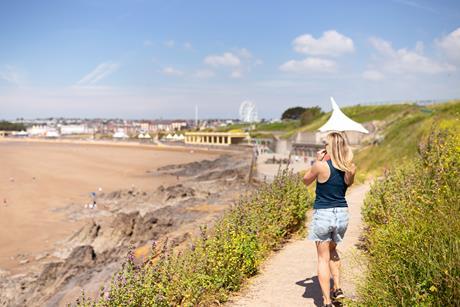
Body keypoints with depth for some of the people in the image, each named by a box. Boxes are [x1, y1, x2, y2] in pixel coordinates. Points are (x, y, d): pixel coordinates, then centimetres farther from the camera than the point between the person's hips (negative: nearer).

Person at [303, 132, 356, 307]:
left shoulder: (321, 165, -16)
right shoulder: (350, 168, -4)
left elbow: (306, 181, 1)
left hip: (322, 214, -5)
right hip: (342, 213, 5)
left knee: (323, 258, 5)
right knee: (332, 250, 28)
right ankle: (337, 289, 23)